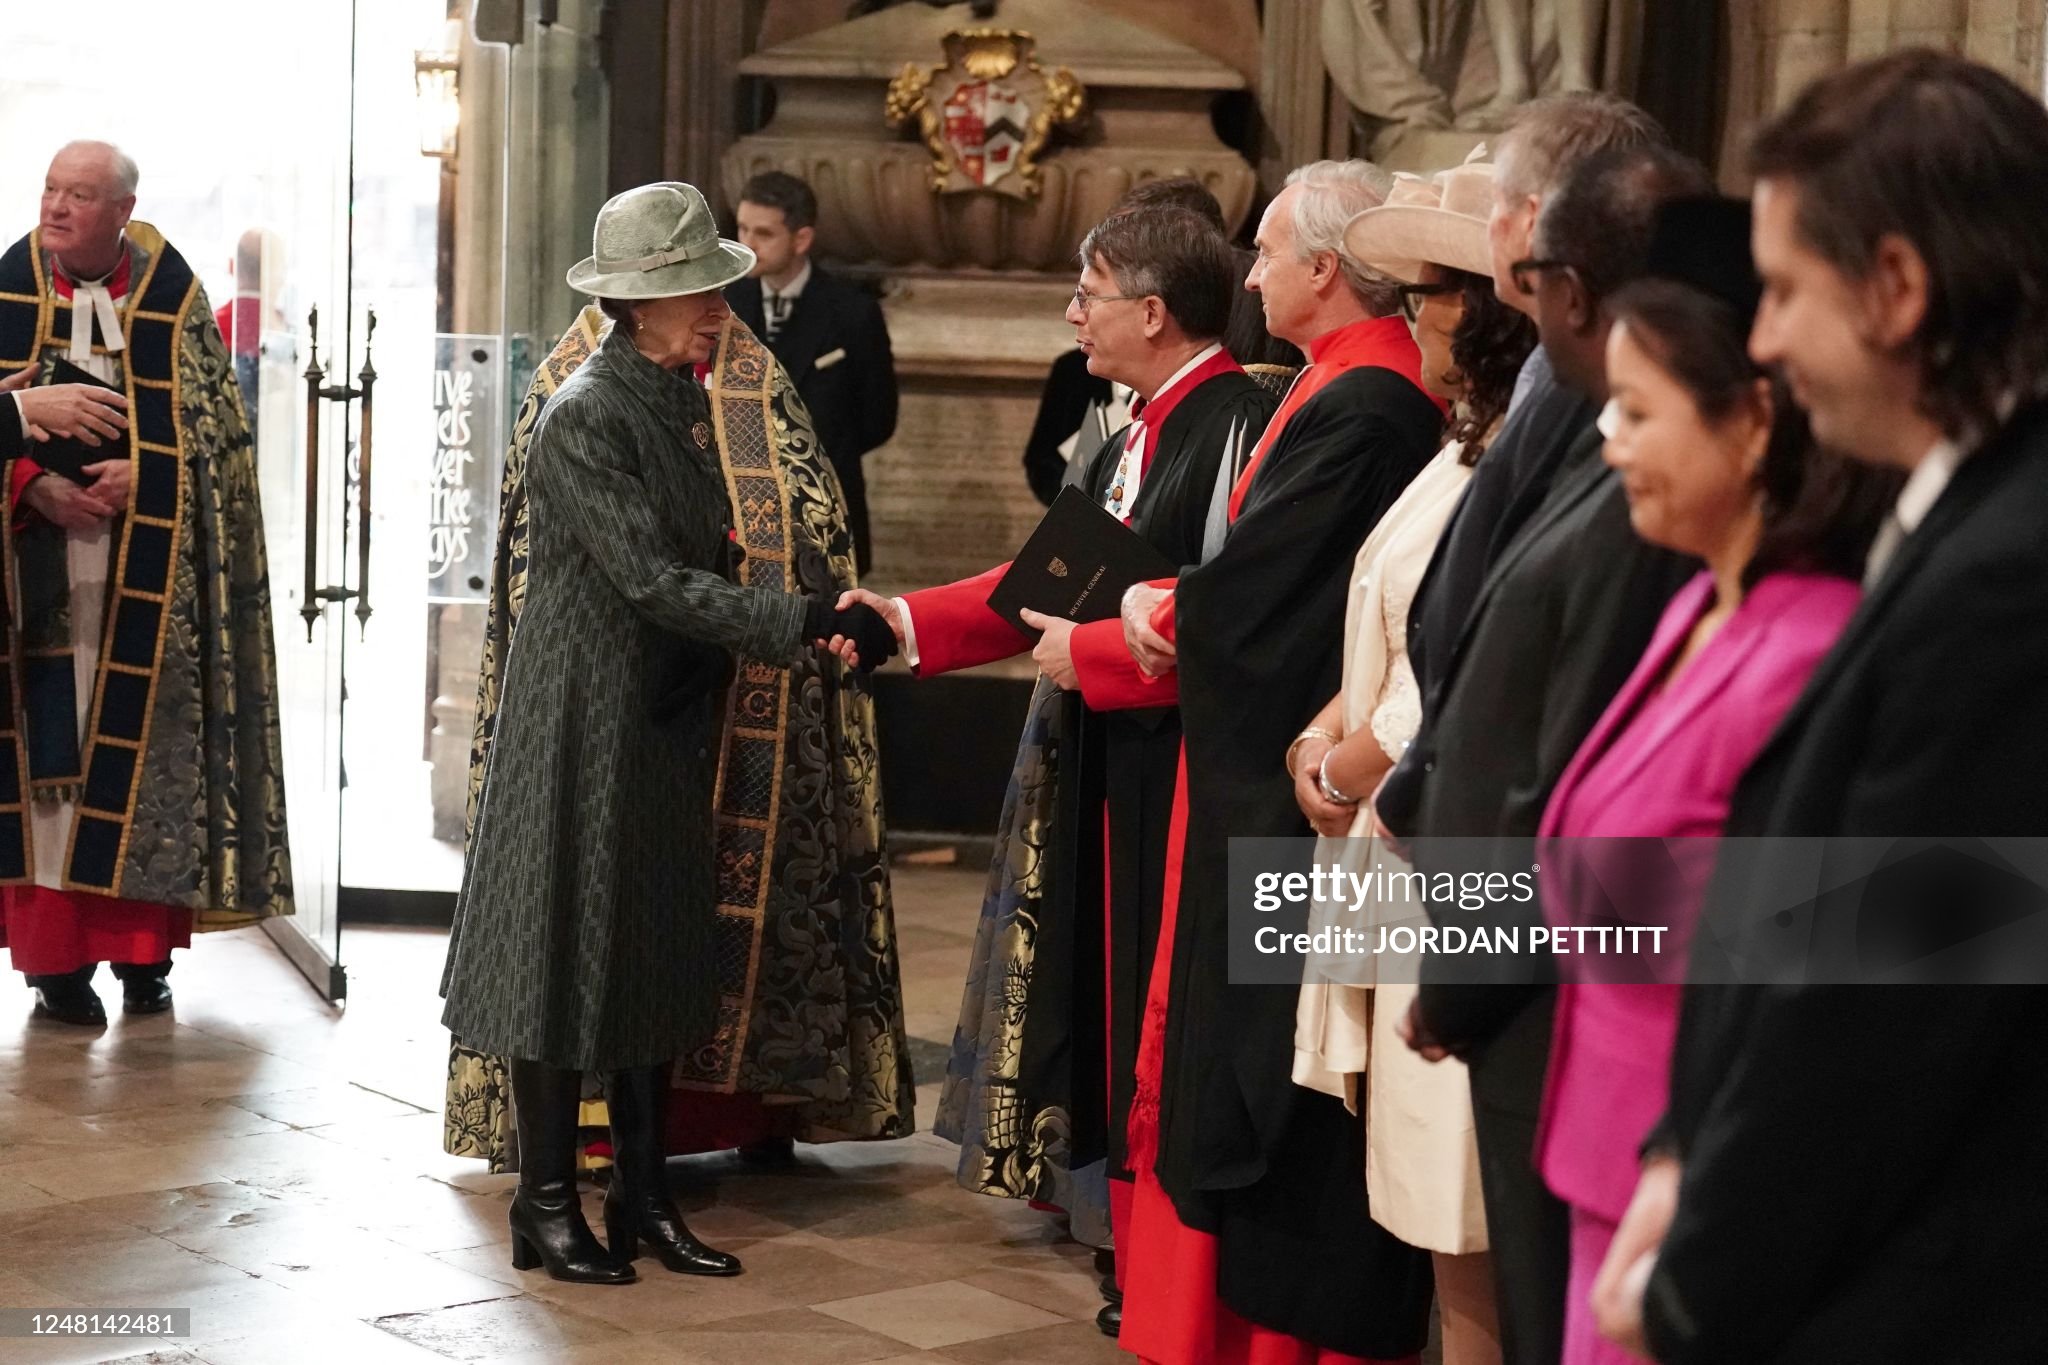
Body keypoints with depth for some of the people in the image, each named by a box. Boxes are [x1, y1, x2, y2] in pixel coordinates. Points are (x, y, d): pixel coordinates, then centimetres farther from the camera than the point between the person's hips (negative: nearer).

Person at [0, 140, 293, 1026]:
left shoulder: (172, 297, 2)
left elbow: (211, 422, 2)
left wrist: (138, 473, -14)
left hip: (147, 574, 0)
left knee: (143, 747, 3)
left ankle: (143, 949, 13)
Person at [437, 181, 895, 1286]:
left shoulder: (683, 401, 8)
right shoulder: (584, 418, -18)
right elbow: (653, 582, -24)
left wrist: (817, 622, 2)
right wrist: (806, 623, -28)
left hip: (669, 722, 8)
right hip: (585, 721, -8)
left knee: (661, 957, 11)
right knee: (570, 952, 1)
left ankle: (643, 1201, 21)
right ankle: (547, 1205, 13)